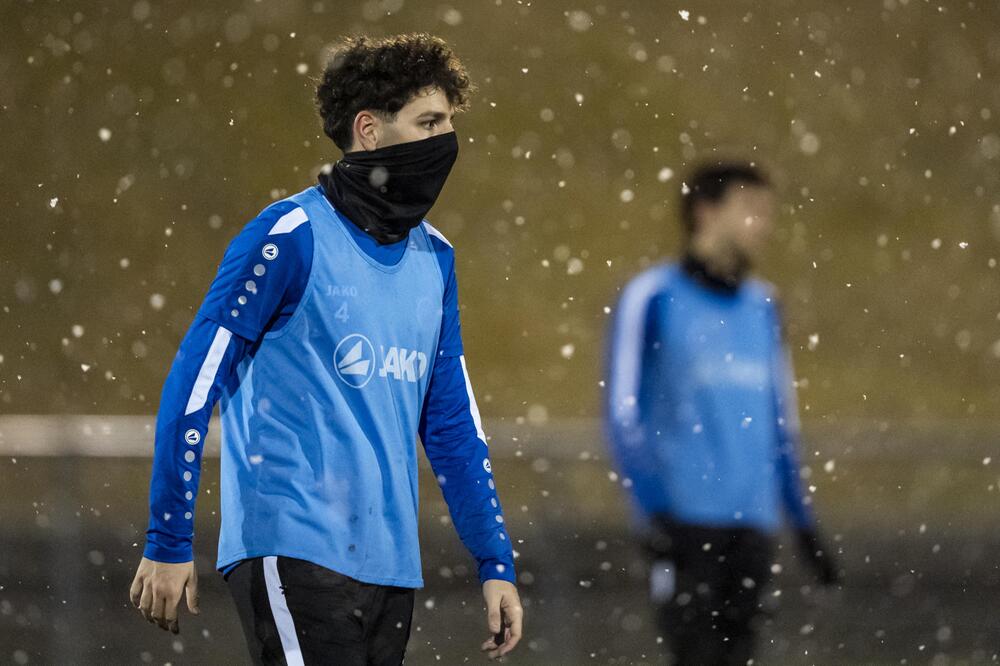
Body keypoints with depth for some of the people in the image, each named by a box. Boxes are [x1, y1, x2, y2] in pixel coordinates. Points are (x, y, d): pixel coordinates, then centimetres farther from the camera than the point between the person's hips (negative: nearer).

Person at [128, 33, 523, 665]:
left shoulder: (434, 258, 14)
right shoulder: (291, 236, -8)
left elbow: (453, 423, 19)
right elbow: (193, 387, -8)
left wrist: (496, 563, 14)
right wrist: (168, 543, -10)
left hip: (391, 564, 7)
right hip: (293, 550, -7)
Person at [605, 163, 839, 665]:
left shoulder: (761, 307, 15)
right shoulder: (653, 298, -2)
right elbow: (625, 415, -4)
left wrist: (804, 523, 17)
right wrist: (653, 512, -12)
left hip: (752, 523, 5)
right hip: (686, 520, -5)